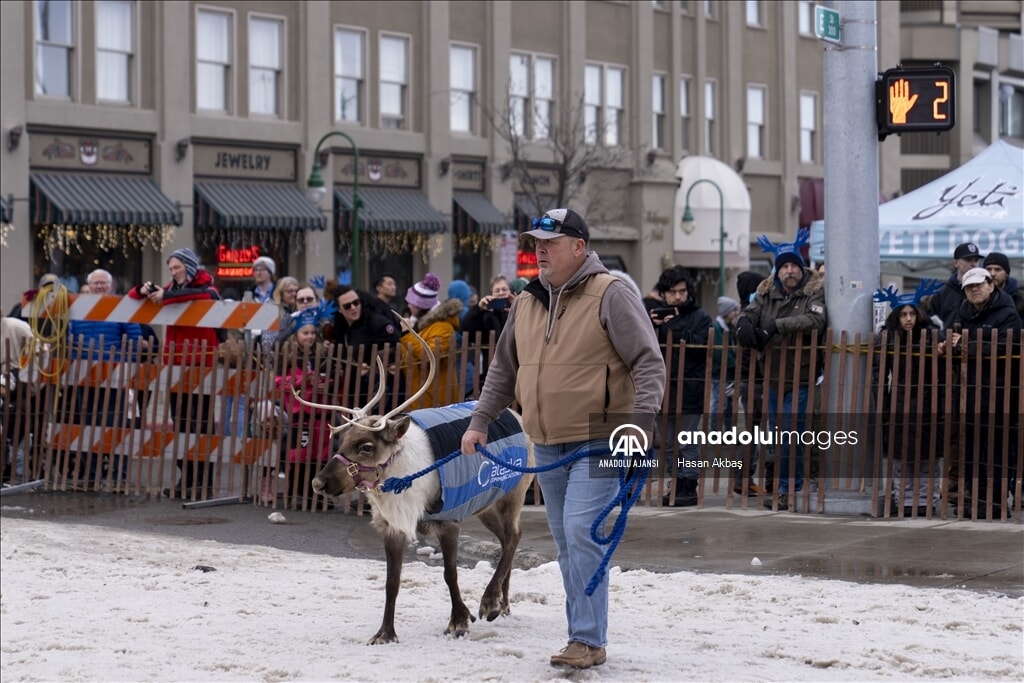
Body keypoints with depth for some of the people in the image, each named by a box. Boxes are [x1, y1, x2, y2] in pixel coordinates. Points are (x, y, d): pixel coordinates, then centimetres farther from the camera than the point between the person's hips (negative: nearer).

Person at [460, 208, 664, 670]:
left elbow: (648, 362, -12)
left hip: (598, 443, -7)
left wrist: (642, 419, -24)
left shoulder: (610, 295, -9)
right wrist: (480, 422, 14)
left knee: (580, 533, -17)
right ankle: (583, 637, 18)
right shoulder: (526, 303, 11)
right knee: (566, 544, 10)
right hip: (547, 447, 7)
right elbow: (504, 370, 20)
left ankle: (589, 640, -12)